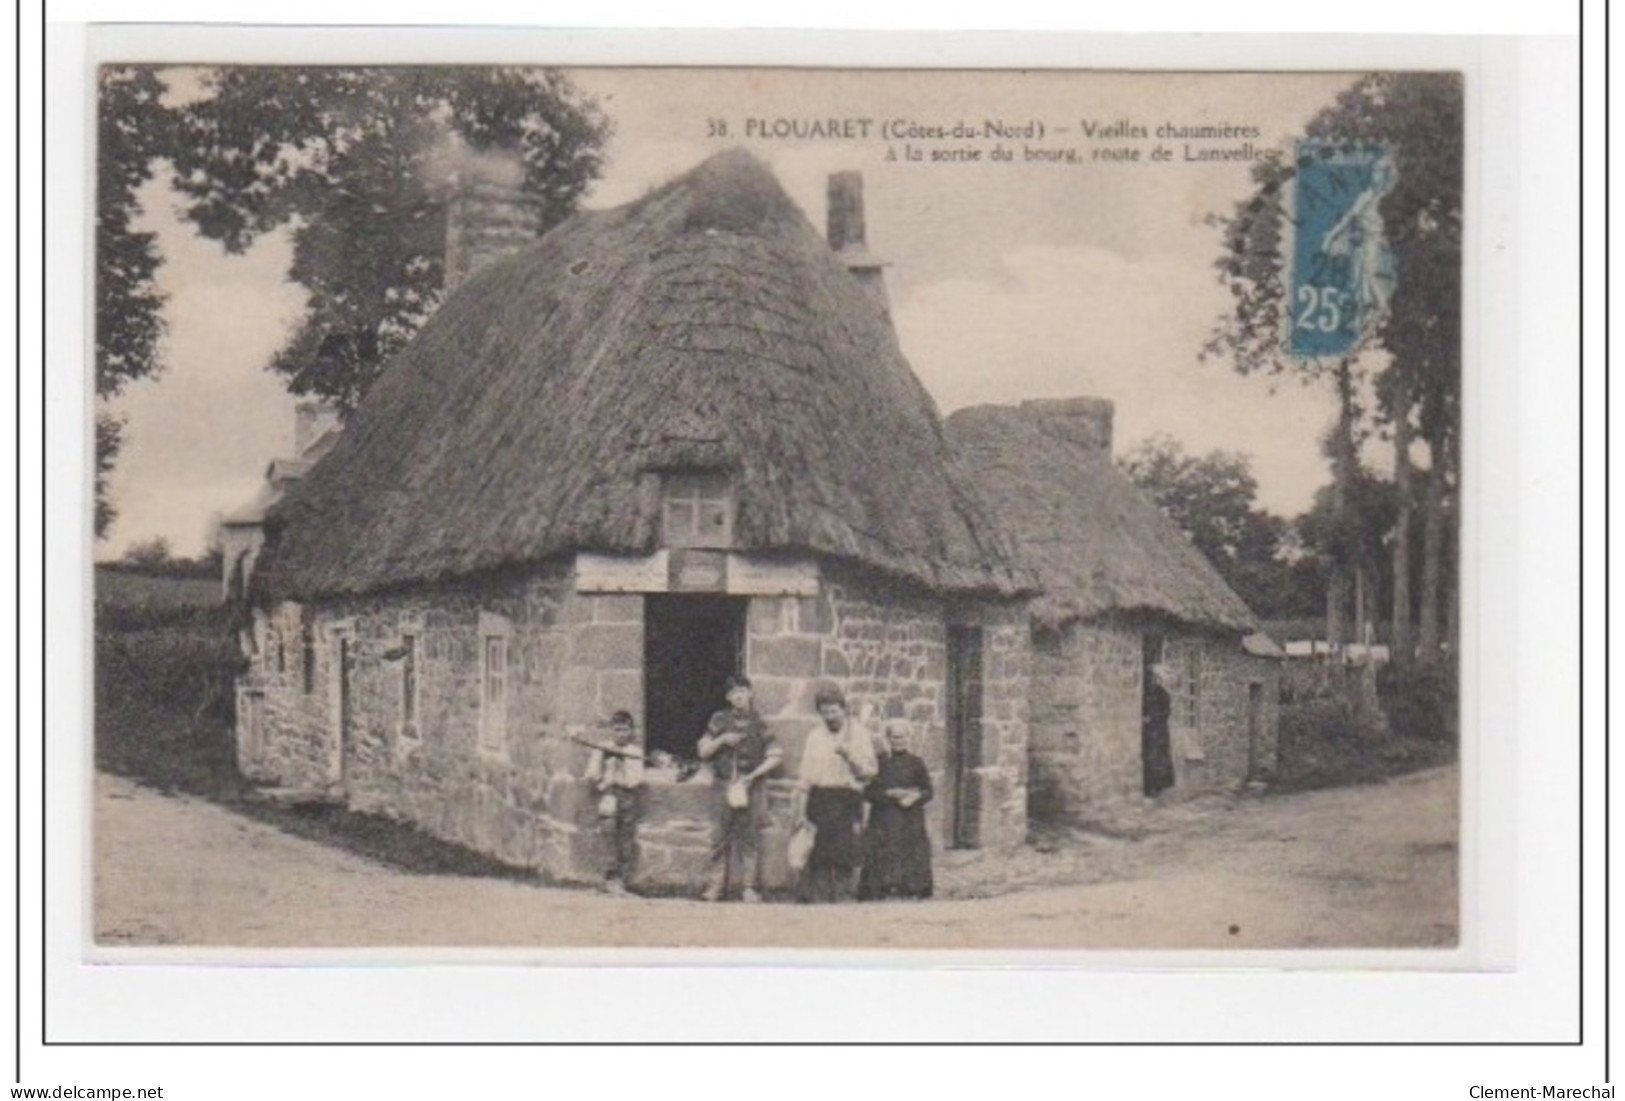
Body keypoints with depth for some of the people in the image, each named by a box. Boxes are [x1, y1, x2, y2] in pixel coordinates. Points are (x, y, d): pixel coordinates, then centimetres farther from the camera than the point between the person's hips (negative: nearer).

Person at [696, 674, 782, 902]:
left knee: (750, 838, -3)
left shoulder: (759, 723, 3)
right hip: (723, 786, 1)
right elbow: (703, 751, 8)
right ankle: (715, 888, 5)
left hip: (750, 787, -1)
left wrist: (753, 775, -9)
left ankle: (750, 888, 1)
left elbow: (775, 756, 2)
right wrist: (722, 740, -9)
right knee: (720, 839, 1)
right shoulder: (720, 721, 7)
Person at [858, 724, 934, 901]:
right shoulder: (878, 762, 5)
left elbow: (928, 791, 7)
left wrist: (915, 797, -13)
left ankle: (911, 896, -1)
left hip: (911, 824, 1)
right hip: (883, 822, -1)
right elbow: (868, 792, -2)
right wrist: (891, 794, -14)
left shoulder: (916, 763, 9)